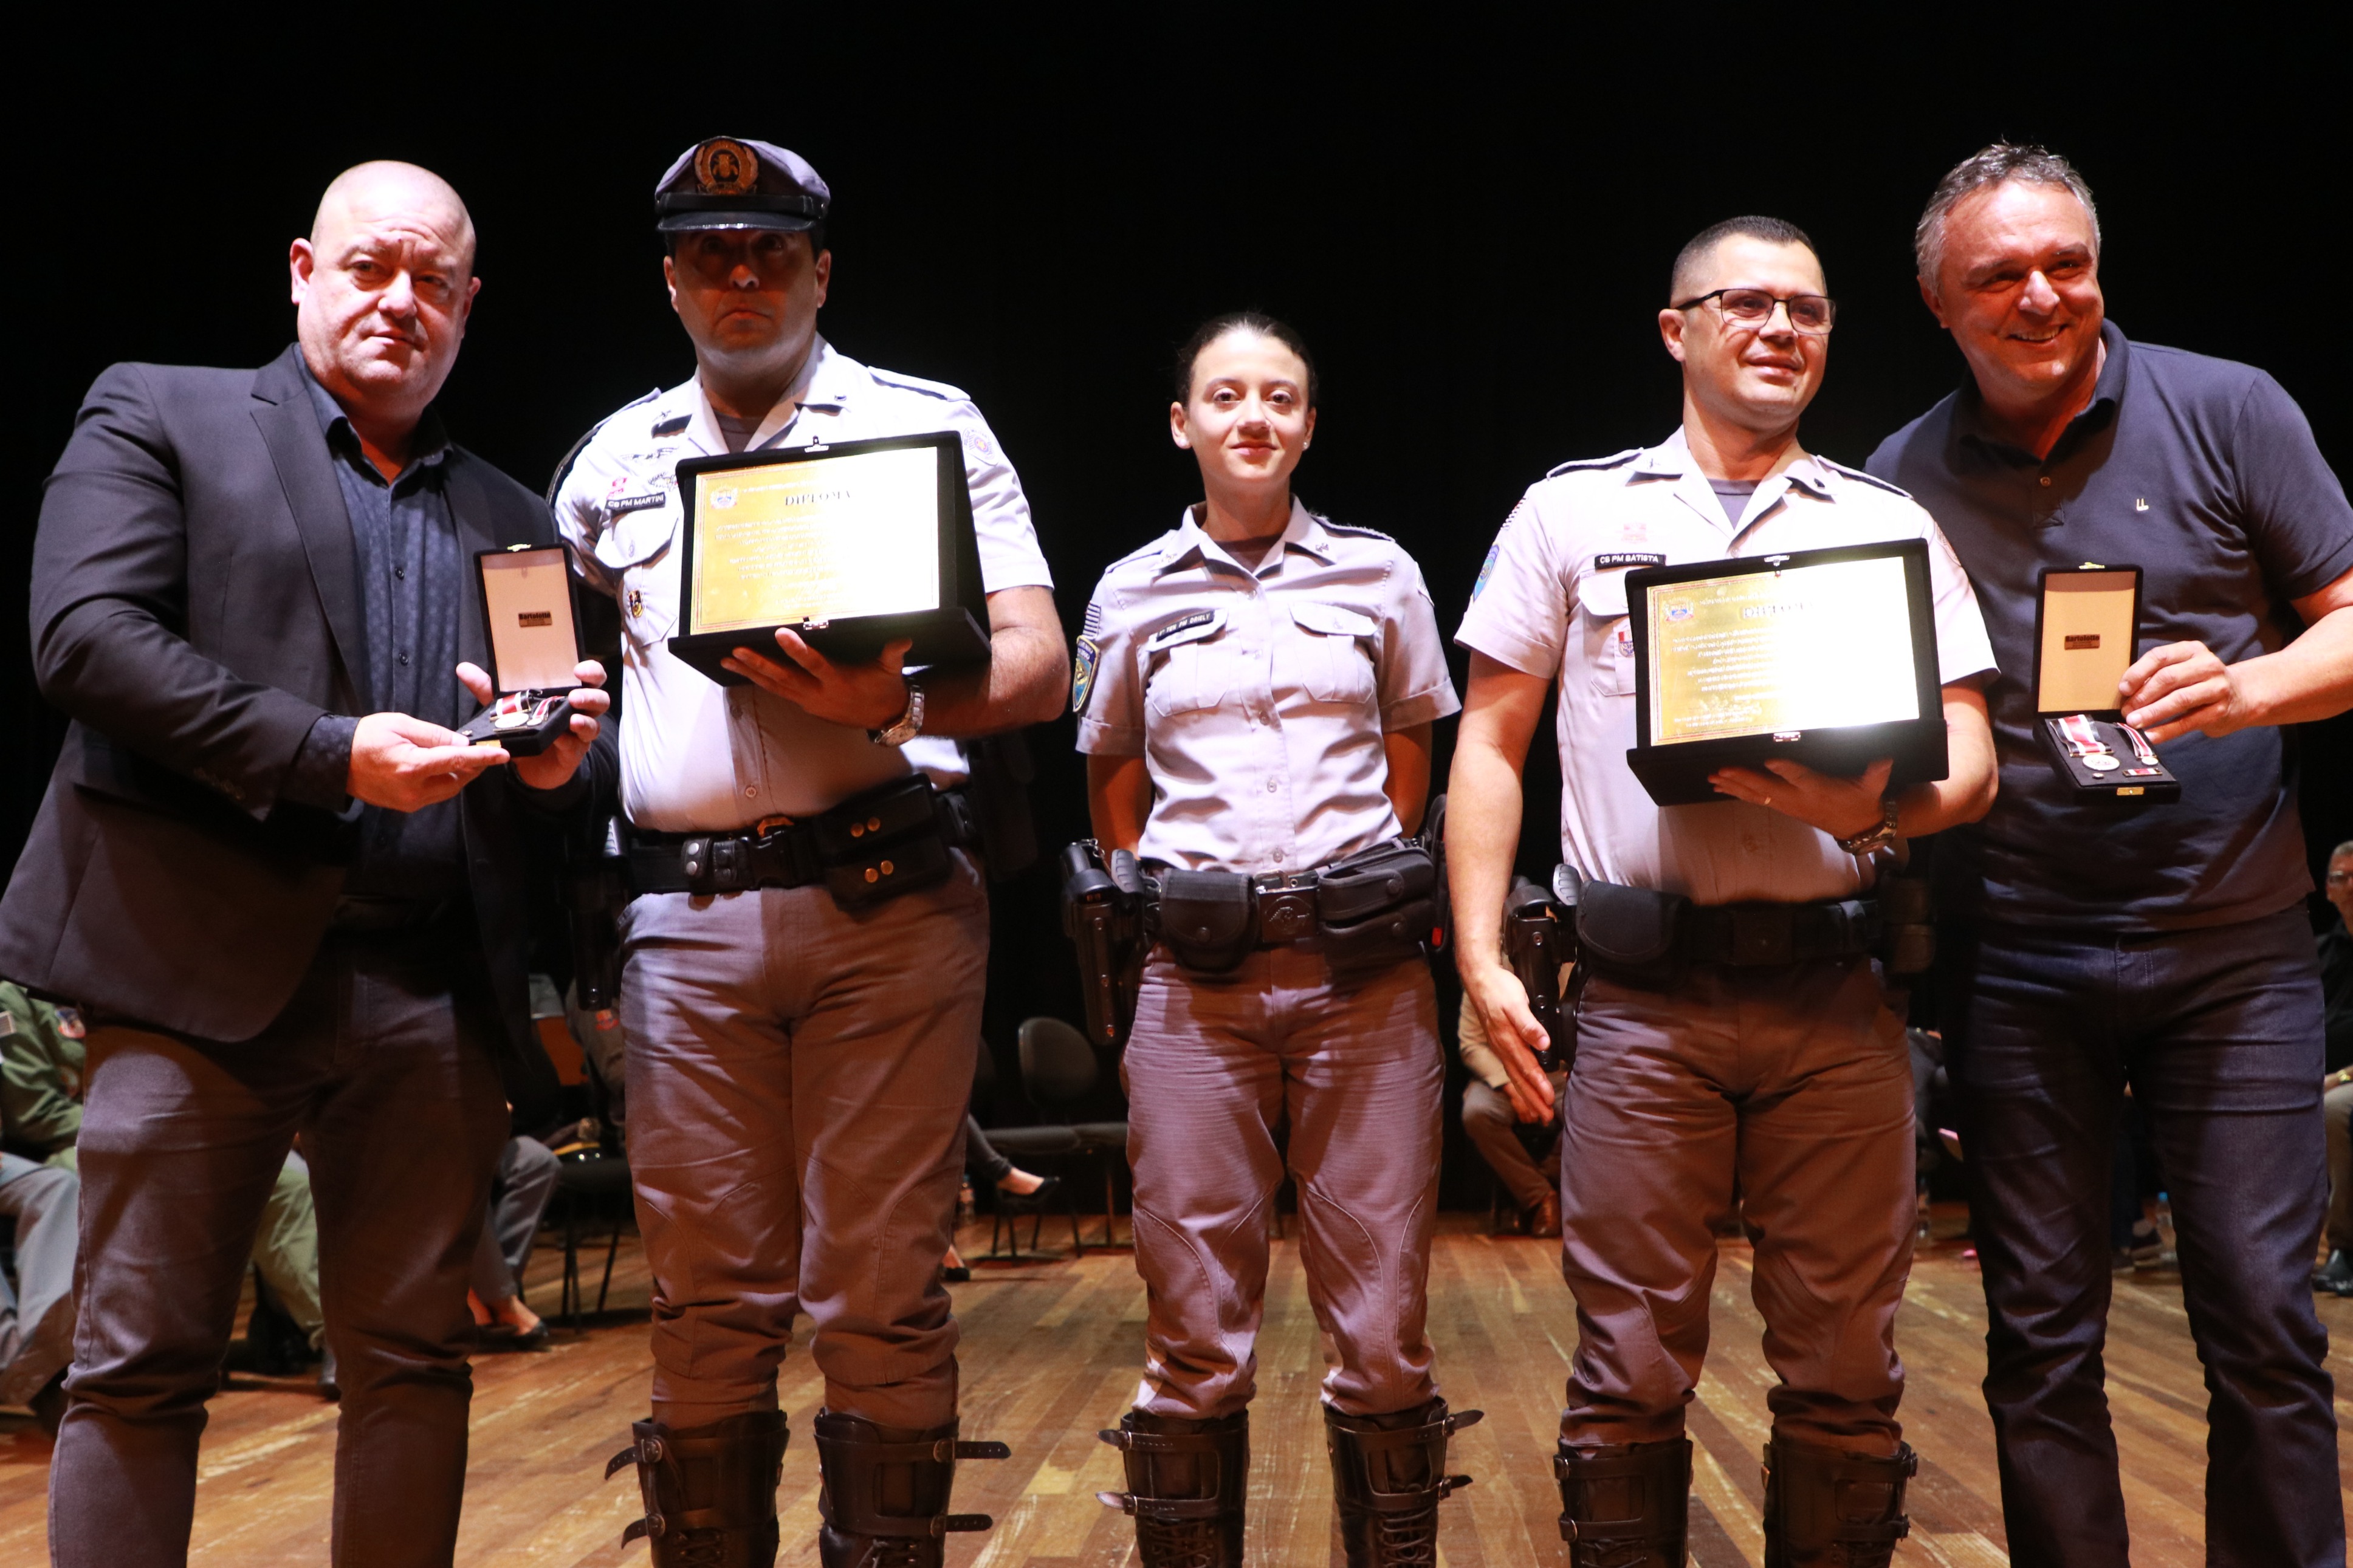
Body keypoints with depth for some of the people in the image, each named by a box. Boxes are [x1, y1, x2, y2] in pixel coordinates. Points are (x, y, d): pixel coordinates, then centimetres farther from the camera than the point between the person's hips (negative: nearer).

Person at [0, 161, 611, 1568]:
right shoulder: (157, 414, 9)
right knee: (142, 1367, 0)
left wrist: (557, 763, -4)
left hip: (431, 997, 4)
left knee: (416, 1359, 7)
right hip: (205, 964, -4)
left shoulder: (511, 521, 20)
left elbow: (572, 752, 22)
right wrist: (329, 753, -13)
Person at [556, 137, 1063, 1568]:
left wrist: (893, 706, -18)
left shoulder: (927, 423, 8)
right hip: (685, 911, 3)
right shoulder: (616, 461, 18)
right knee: (710, 1299, 6)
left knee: (881, 1294, -1)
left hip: (886, 908, -2)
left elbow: (1037, 666, 1)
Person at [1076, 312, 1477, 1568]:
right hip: (1196, 983, 0)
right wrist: (1161, 903, 9)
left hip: (1365, 976, 0)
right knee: (1195, 1345, 1)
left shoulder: (1378, 576, 9)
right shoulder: (1133, 593, 10)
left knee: (1383, 1339, 0)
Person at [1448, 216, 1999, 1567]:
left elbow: (1970, 762, 9)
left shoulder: (1891, 525, 13)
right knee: (1633, 1368, 2)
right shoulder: (1576, 511, 11)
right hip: (1644, 999, -1)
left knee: (1847, 1373, 6)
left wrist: (1878, 807, -14)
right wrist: (1481, 959, -2)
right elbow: (1492, 745, 8)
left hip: (1838, 993, 1)